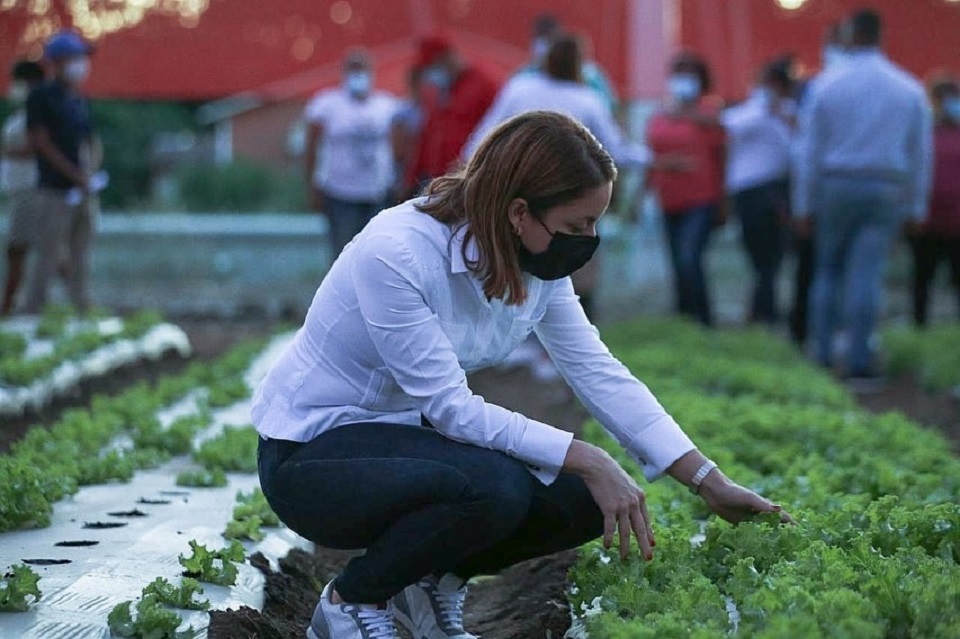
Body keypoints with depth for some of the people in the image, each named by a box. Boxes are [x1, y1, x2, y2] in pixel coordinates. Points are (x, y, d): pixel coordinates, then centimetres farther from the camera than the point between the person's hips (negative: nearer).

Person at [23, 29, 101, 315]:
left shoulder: (81, 101, 15)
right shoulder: (42, 97, -4)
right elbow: (41, 142, -11)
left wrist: (89, 172, -5)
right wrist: (76, 175, -15)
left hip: (85, 192, 6)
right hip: (56, 191, -6)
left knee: (80, 260, 8)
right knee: (48, 258, -6)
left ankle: (80, 311, 12)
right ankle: (34, 312, -1)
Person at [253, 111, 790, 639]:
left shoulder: (538, 263, -7)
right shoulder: (395, 254, -29)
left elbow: (600, 373, -3)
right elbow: (449, 407, -27)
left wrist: (711, 483, -6)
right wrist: (585, 460, -29)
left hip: (407, 432, 7)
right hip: (311, 453, -7)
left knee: (584, 499, -11)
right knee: (493, 487, -33)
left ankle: (434, 581, 10)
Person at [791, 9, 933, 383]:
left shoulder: (827, 86, -2)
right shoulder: (910, 90, 3)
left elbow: (808, 150, 0)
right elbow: (921, 153, 7)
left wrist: (802, 205, 6)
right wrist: (915, 207, 13)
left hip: (836, 187, 0)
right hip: (887, 192, 0)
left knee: (828, 269, 13)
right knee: (867, 273, -2)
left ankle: (822, 353, 11)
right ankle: (858, 361, -7)